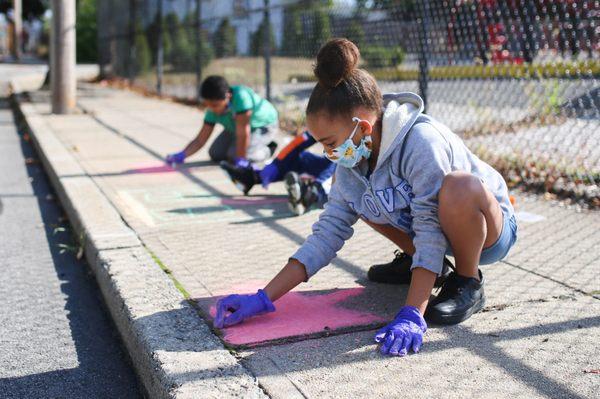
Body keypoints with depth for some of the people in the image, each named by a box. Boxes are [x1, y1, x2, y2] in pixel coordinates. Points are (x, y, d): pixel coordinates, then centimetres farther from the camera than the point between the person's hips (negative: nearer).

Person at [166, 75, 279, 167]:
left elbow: (243, 132, -37)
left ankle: (267, 150, 1)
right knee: (215, 154, 1)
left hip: (264, 126, -7)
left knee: (234, 155, -24)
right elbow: (200, 140, -16)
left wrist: (240, 159, -35)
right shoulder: (213, 111, -18)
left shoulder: (241, 97, -39)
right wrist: (182, 155, -30)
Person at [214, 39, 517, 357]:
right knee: (354, 196, -2)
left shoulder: (421, 142, -33)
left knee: (458, 187, -38)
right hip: (429, 223, 7)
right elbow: (327, 233, -12)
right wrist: (263, 299, -18)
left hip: (491, 226, -6)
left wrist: (412, 316, -39)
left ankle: (468, 283, -10)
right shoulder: (354, 159, -11)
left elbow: (431, 232, -34)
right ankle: (425, 264, 11)